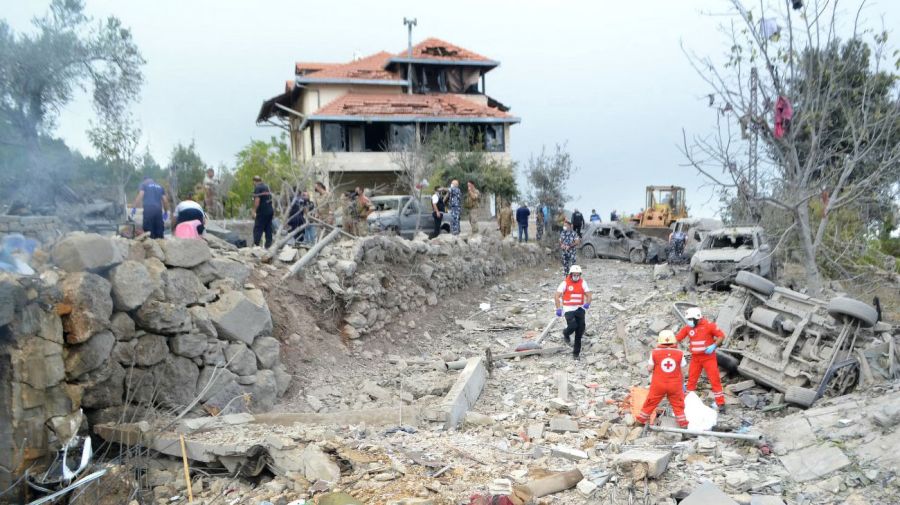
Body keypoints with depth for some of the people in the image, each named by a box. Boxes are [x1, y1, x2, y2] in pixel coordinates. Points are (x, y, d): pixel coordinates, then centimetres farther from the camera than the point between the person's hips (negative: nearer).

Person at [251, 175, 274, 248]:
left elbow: (257, 200, -19)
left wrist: (254, 211, -16)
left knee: (258, 229, -4)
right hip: (270, 211, 8)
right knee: (268, 229, 9)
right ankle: (268, 245, 10)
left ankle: (255, 245, -8)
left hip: (262, 212, -8)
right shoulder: (267, 186, 16)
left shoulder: (257, 188, -9)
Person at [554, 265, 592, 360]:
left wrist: (587, 303, -21)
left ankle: (576, 353, 14)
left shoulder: (583, 282, 4)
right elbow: (557, 296, -8)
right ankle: (566, 334, 16)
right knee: (572, 326, -23)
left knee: (580, 329, 1)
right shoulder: (565, 283, -6)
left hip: (580, 308, 4)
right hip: (569, 309, -3)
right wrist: (558, 309, -18)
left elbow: (588, 294, 1)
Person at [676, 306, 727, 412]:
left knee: (715, 380, -2)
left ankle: (720, 403, 5)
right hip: (695, 358, 4)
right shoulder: (688, 327, 0)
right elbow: (677, 338, 1)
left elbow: (721, 336, -9)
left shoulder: (709, 325, -12)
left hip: (708, 357, -4)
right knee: (691, 381, 8)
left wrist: (714, 346, -21)